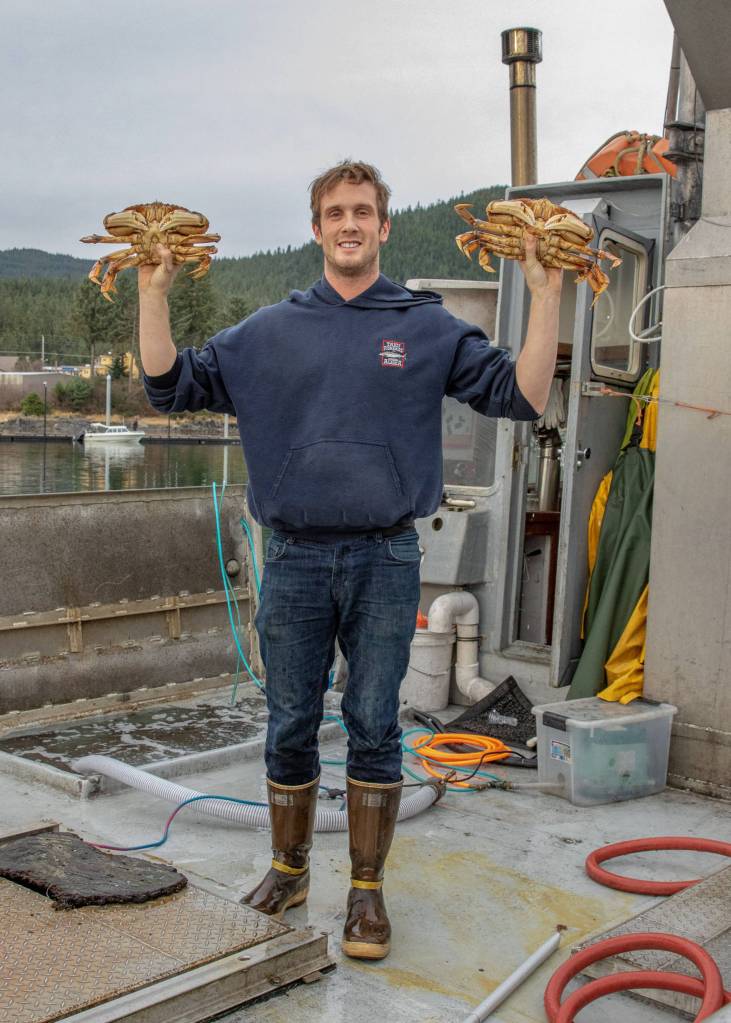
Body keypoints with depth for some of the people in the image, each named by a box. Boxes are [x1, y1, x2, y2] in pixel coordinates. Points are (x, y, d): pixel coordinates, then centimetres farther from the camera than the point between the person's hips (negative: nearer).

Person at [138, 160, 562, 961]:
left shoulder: (427, 328, 5)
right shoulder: (270, 331, 9)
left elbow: (522, 395, -1)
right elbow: (171, 385, 7)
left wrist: (545, 294, -7)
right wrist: (154, 289, 1)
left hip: (385, 562, -1)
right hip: (295, 561, 2)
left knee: (374, 730, 5)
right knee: (289, 729, 10)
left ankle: (367, 891, 18)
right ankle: (289, 868, 30)